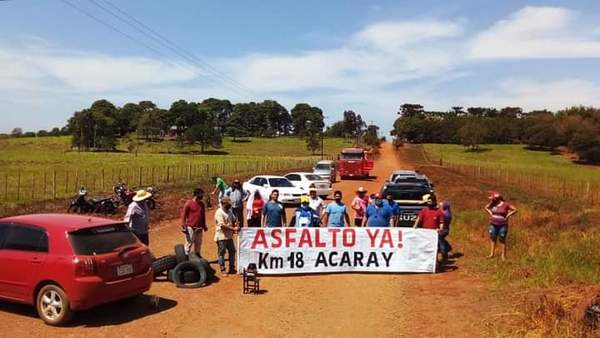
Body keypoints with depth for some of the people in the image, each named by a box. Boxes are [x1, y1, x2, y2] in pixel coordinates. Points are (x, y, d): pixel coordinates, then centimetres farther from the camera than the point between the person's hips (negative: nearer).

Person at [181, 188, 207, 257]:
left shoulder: (202, 204, 11)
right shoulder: (188, 203, -6)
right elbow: (183, 214, -7)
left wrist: (204, 226, 20)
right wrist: (183, 226, -12)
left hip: (199, 228, 6)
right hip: (190, 228, -6)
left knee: (198, 244, 12)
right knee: (189, 243, -4)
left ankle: (198, 257, 22)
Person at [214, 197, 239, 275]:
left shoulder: (229, 211, 11)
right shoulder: (219, 212, -15)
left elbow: (233, 220, 20)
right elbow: (222, 225, -22)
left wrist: (236, 225, -3)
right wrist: (233, 228, -25)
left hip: (229, 236, 9)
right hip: (221, 236, -9)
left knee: (232, 251, 13)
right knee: (221, 253, 1)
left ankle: (232, 268, 24)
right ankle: (222, 270, 8)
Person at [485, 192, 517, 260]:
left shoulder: (505, 204, -9)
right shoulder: (492, 204, 3)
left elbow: (515, 210, -4)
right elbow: (486, 207, 21)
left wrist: (507, 215, -9)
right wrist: (490, 213, 6)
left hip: (502, 225, -4)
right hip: (493, 224, 4)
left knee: (502, 240, 1)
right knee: (492, 239, 5)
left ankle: (503, 255, 7)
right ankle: (492, 253, 11)